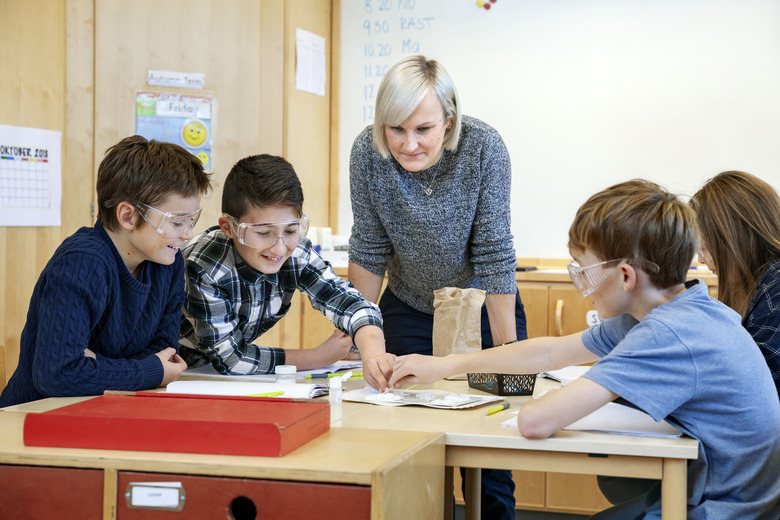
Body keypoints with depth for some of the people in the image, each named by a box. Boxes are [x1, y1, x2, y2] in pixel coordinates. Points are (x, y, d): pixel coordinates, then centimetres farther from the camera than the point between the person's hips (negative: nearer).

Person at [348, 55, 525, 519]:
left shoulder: (484, 148, -25)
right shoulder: (368, 153, -18)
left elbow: (494, 255, -21)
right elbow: (369, 250, -6)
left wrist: (509, 356, -20)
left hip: (483, 307, -2)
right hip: (409, 309, 2)